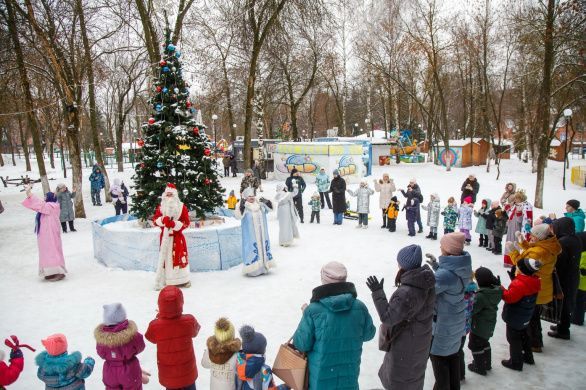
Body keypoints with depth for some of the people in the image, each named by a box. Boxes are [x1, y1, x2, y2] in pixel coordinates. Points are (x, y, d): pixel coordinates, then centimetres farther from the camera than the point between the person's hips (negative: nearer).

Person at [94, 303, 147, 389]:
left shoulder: (101, 335, -19)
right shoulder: (132, 334, -27)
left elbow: (101, 354, -5)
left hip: (110, 374, 2)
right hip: (130, 372, -2)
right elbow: (140, 348, -9)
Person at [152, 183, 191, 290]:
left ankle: (182, 280, 9)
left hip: (177, 237, -2)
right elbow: (155, 220, 3)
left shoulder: (182, 207, -3)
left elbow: (186, 223, -7)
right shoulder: (161, 207, 6)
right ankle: (165, 280, 13)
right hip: (165, 237, 3)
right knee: (165, 257, 5)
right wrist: (162, 220, -18)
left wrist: (174, 224, -21)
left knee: (179, 257, 0)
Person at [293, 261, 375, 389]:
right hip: (349, 375, 2)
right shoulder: (359, 307, -13)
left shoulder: (313, 310, -23)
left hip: (320, 375, -2)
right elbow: (368, 334, 3)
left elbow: (302, 344, -13)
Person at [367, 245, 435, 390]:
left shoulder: (406, 293, -38)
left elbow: (387, 318, -29)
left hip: (405, 344, -8)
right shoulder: (426, 282, -11)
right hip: (420, 340, 8)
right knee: (414, 370, 30)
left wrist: (377, 293, -24)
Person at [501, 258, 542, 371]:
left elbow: (509, 297, -29)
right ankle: (528, 357, 42)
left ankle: (516, 362, 16)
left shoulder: (519, 284, -32)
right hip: (525, 317, 9)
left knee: (514, 339, 5)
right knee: (523, 335, 27)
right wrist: (514, 278, 9)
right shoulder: (534, 281, -3)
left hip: (515, 318, -9)